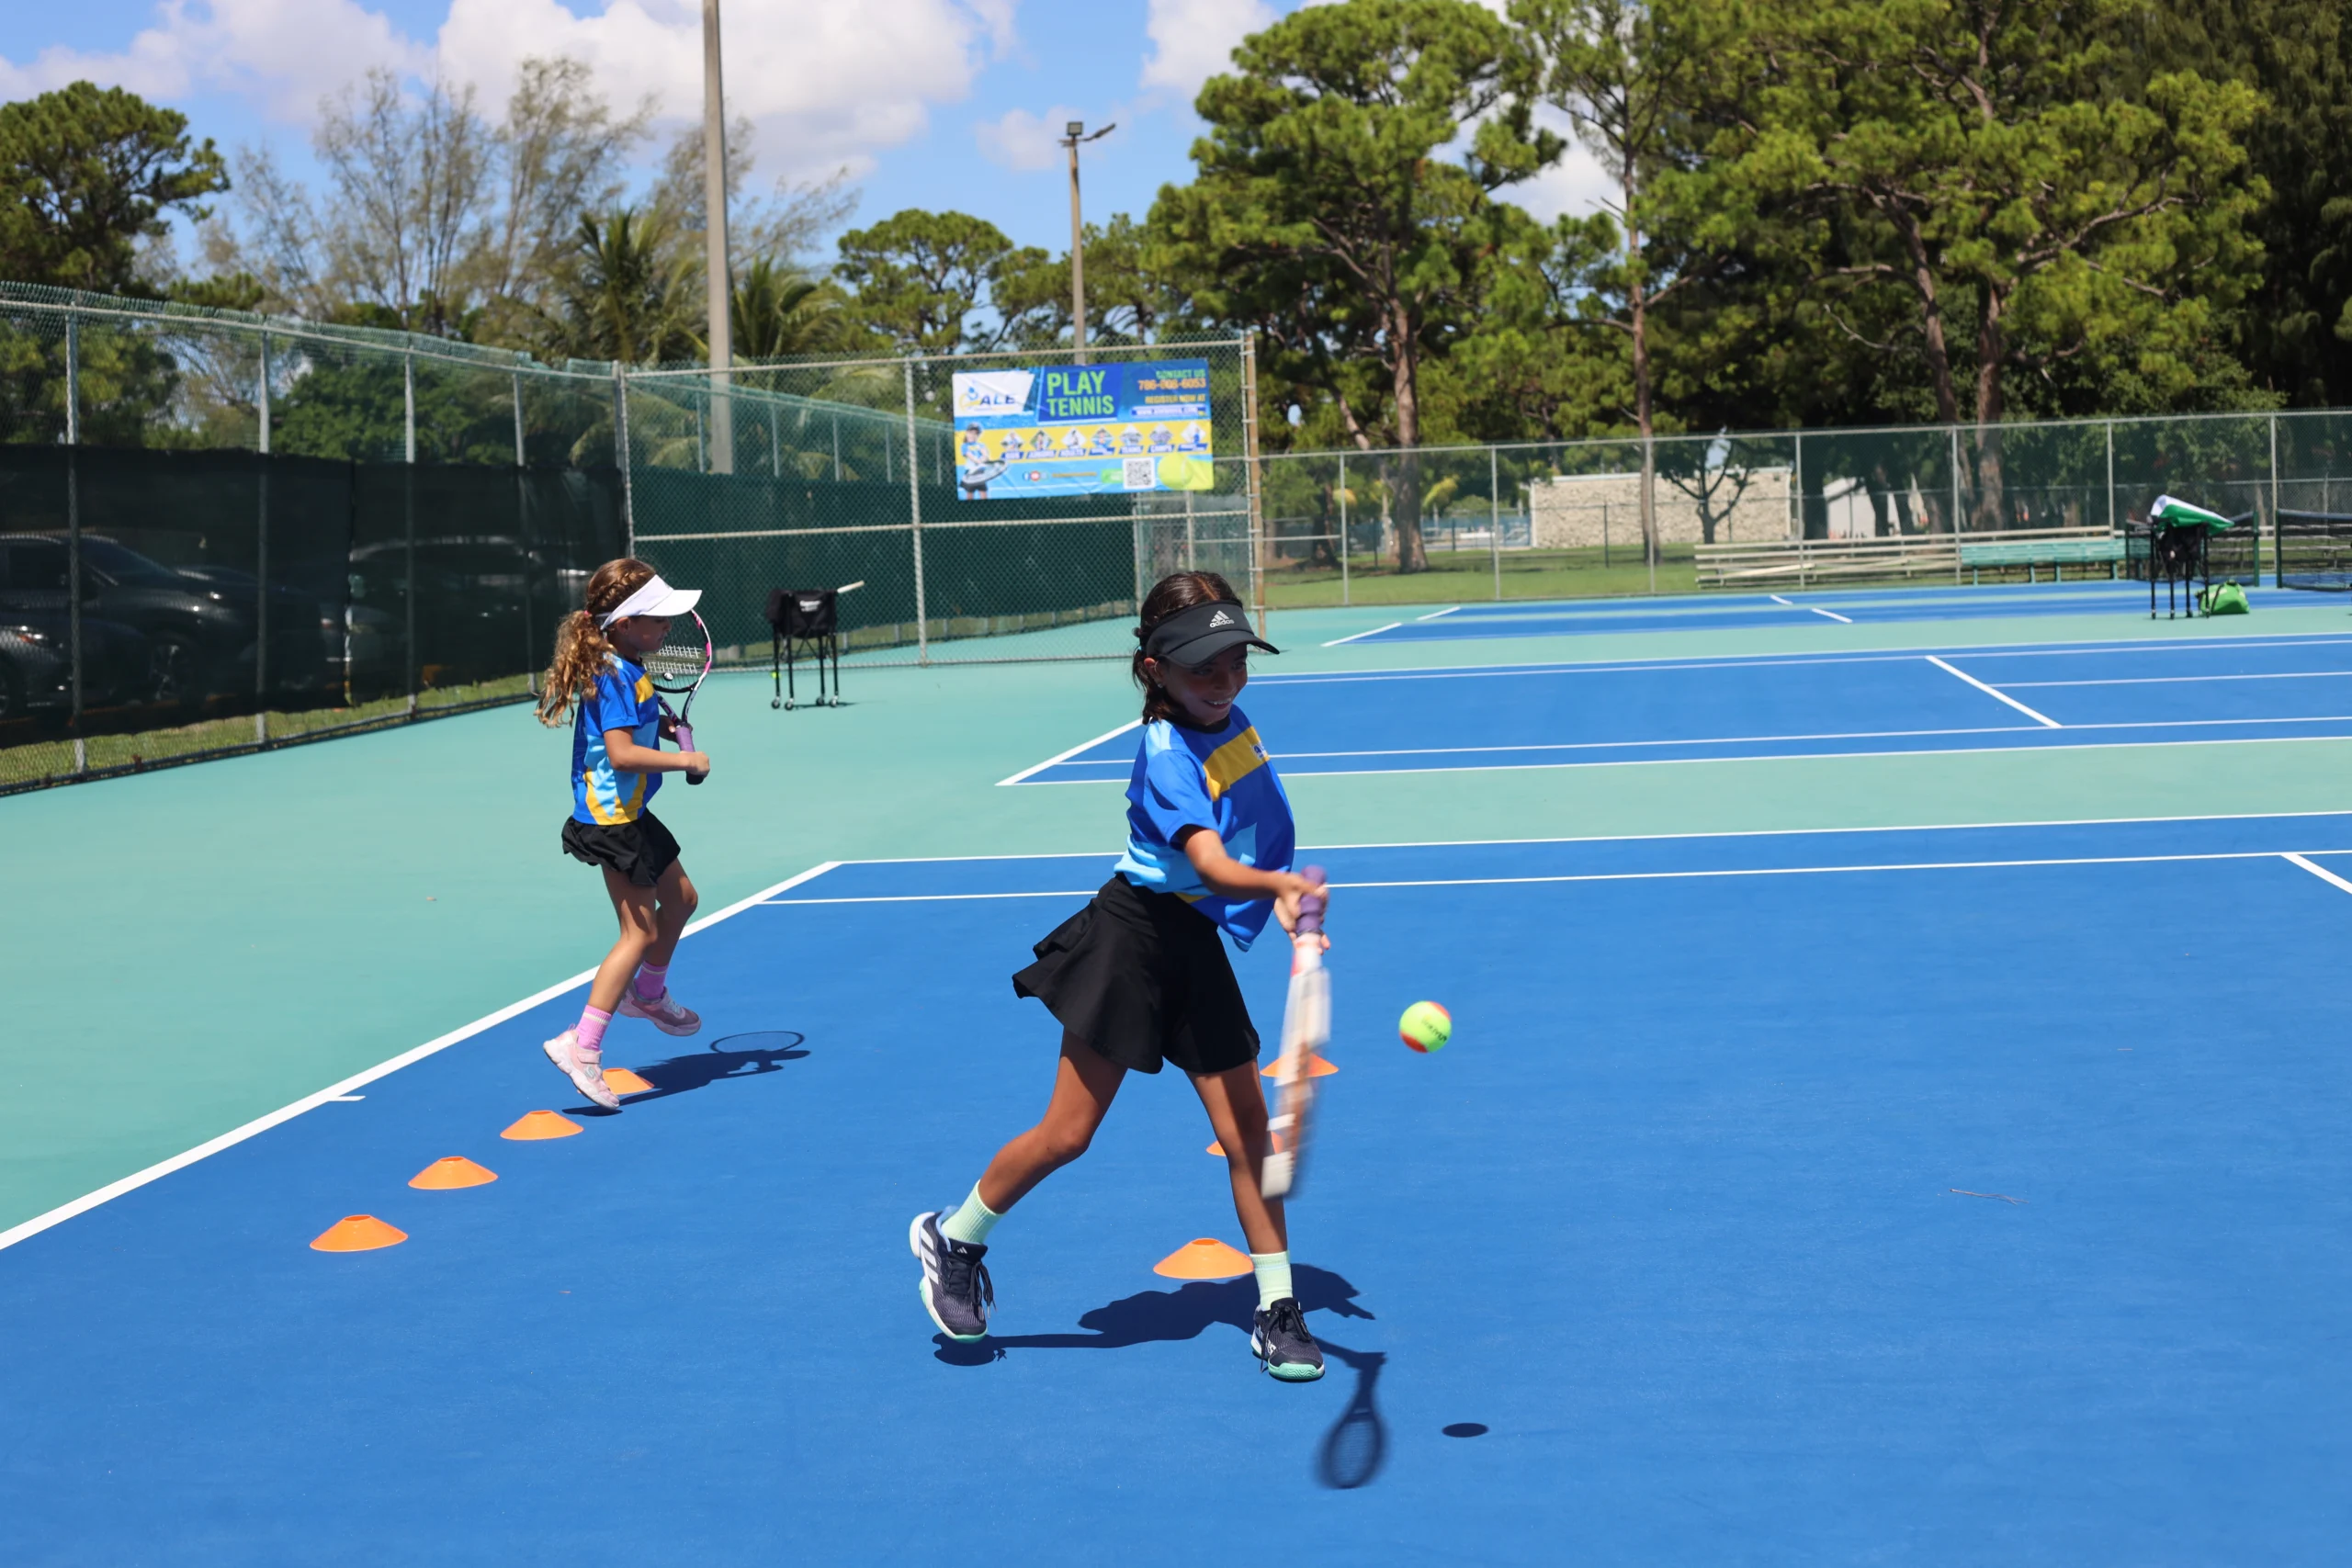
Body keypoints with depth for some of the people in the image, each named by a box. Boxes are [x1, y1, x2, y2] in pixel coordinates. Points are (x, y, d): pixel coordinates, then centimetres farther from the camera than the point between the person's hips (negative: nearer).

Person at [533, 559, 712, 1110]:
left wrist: (659, 721, 11)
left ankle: (648, 994, 47)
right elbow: (621, 753, -30)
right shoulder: (615, 677, -23)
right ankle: (582, 1046, -9)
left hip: (628, 815, 11)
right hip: (612, 819, -11)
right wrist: (684, 761, -22)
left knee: (679, 899, 26)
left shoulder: (623, 668, 8)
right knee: (641, 931, -8)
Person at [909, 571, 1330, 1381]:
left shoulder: (1233, 722, 5)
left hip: (1198, 949, 7)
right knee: (1067, 1134, -1)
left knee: (1247, 1129, 1)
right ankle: (954, 1239, 23)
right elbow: (1210, 864, -34)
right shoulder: (1168, 755, -20)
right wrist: (1277, 886, -51)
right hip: (1133, 940, -7)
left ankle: (1277, 1312, 9)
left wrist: (1282, 895, 17)